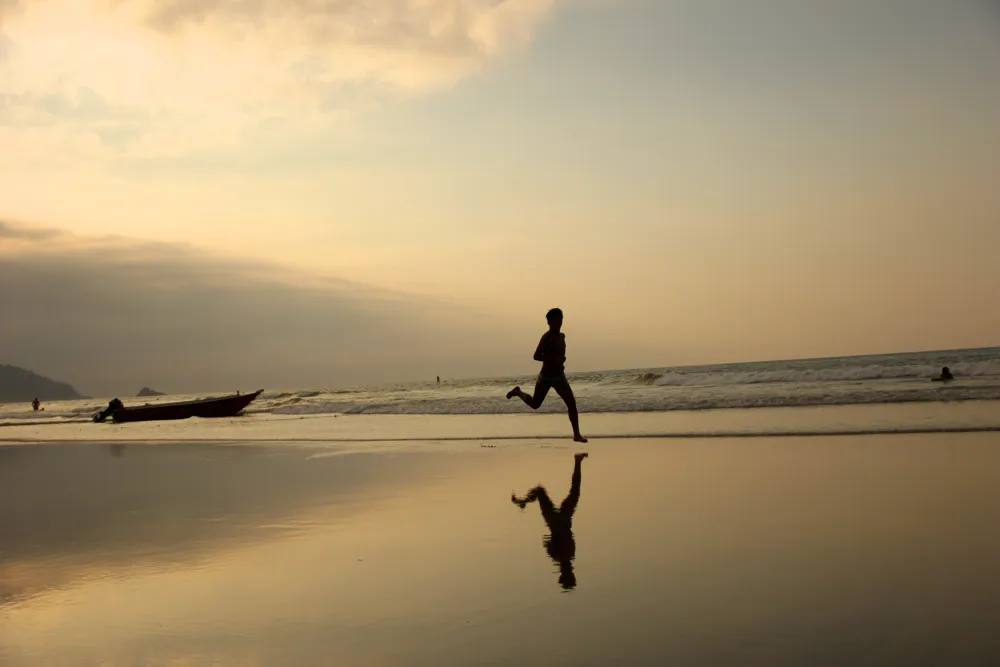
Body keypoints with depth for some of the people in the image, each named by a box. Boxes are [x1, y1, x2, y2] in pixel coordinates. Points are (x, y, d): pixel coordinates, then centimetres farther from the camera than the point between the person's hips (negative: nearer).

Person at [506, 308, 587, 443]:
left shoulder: (562, 336, 8)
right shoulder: (547, 337, -16)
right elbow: (536, 356, -24)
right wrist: (555, 359, -30)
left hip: (560, 376, 5)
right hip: (546, 377, -5)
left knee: (572, 402, -10)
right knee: (535, 404, 11)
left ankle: (576, 434, -8)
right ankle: (518, 392, 41)